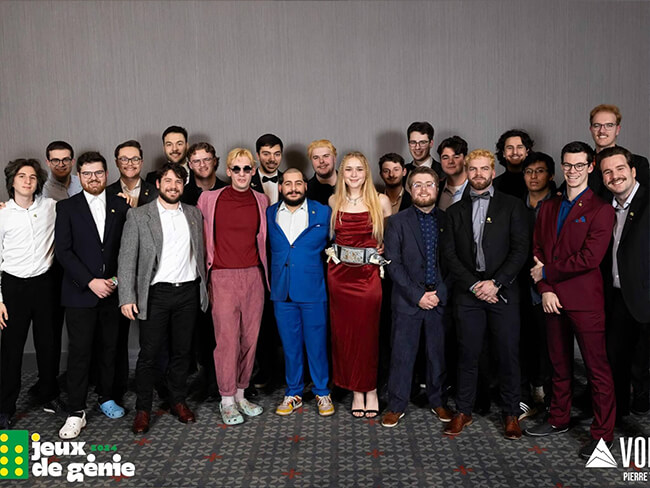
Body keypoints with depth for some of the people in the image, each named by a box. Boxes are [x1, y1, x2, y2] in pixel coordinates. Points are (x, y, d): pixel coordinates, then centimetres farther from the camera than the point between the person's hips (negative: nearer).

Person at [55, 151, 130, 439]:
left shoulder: (120, 206, 7)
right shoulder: (67, 207, 1)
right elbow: (63, 250, -5)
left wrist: (117, 279, -5)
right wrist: (91, 281, -13)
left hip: (112, 290, 2)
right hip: (80, 293, -2)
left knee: (110, 347, 11)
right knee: (79, 352, 0)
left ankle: (106, 398, 28)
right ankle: (76, 413, 9)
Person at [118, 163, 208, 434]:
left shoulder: (194, 214, 10)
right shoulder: (138, 216, -1)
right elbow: (127, 259, -3)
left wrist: (203, 287, 9)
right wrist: (127, 297, -10)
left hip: (189, 292, 3)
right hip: (156, 293, -3)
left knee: (182, 350, 11)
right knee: (149, 353, 0)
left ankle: (178, 400, 26)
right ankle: (143, 409, 14)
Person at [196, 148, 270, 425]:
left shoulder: (261, 201, 7)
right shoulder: (209, 199, 0)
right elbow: (202, 236, 9)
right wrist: (207, 266, 7)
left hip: (253, 276, 3)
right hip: (223, 277, -3)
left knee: (250, 337, 7)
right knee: (227, 339, -3)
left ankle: (240, 394, 21)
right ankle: (227, 401, 10)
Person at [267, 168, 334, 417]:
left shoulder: (323, 213, 0)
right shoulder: (269, 214, 6)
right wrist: (271, 279, 9)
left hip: (313, 291, -2)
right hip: (282, 292, 2)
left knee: (317, 343, 5)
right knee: (290, 345, 11)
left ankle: (322, 393, 22)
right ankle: (293, 393, 25)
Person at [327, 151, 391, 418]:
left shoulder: (381, 201, 0)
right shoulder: (334, 201, 7)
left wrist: (383, 258, -3)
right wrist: (333, 252, 5)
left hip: (369, 274, -2)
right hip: (339, 273, 2)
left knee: (367, 332, 1)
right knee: (343, 331, 6)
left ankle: (370, 390, 18)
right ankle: (356, 391, 19)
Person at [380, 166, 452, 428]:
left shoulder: (447, 220, 7)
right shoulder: (397, 222, 1)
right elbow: (393, 264, -5)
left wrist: (439, 292, -5)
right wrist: (417, 295, -11)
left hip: (440, 298, 2)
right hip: (407, 300, -1)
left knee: (438, 354, 9)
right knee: (402, 355, 3)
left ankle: (437, 401, 27)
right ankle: (396, 406, 16)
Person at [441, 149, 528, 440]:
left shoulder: (512, 206, 5)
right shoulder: (455, 211, 12)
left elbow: (520, 249, -3)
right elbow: (449, 253, 4)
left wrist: (495, 282, -13)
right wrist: (473, 285, -8)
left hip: (503, 292, -1)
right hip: (467, 293, 2)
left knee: (508, 355, 3)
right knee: (467, 355, 6)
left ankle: (511, 414, 17)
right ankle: (463, 411, 18)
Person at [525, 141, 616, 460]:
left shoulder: (601, 210, -6)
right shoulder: (548, 208, 13)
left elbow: (590, 258, -16)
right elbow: (537, 251, 9)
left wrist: (547, 273, -10)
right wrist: (545, 289, -4)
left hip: (584, 301, -5)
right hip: (552, 298, 6)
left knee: (597, 368, 2)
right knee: (559, 365, 16)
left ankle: (603, 433, 14)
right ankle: (559, 419, 30)